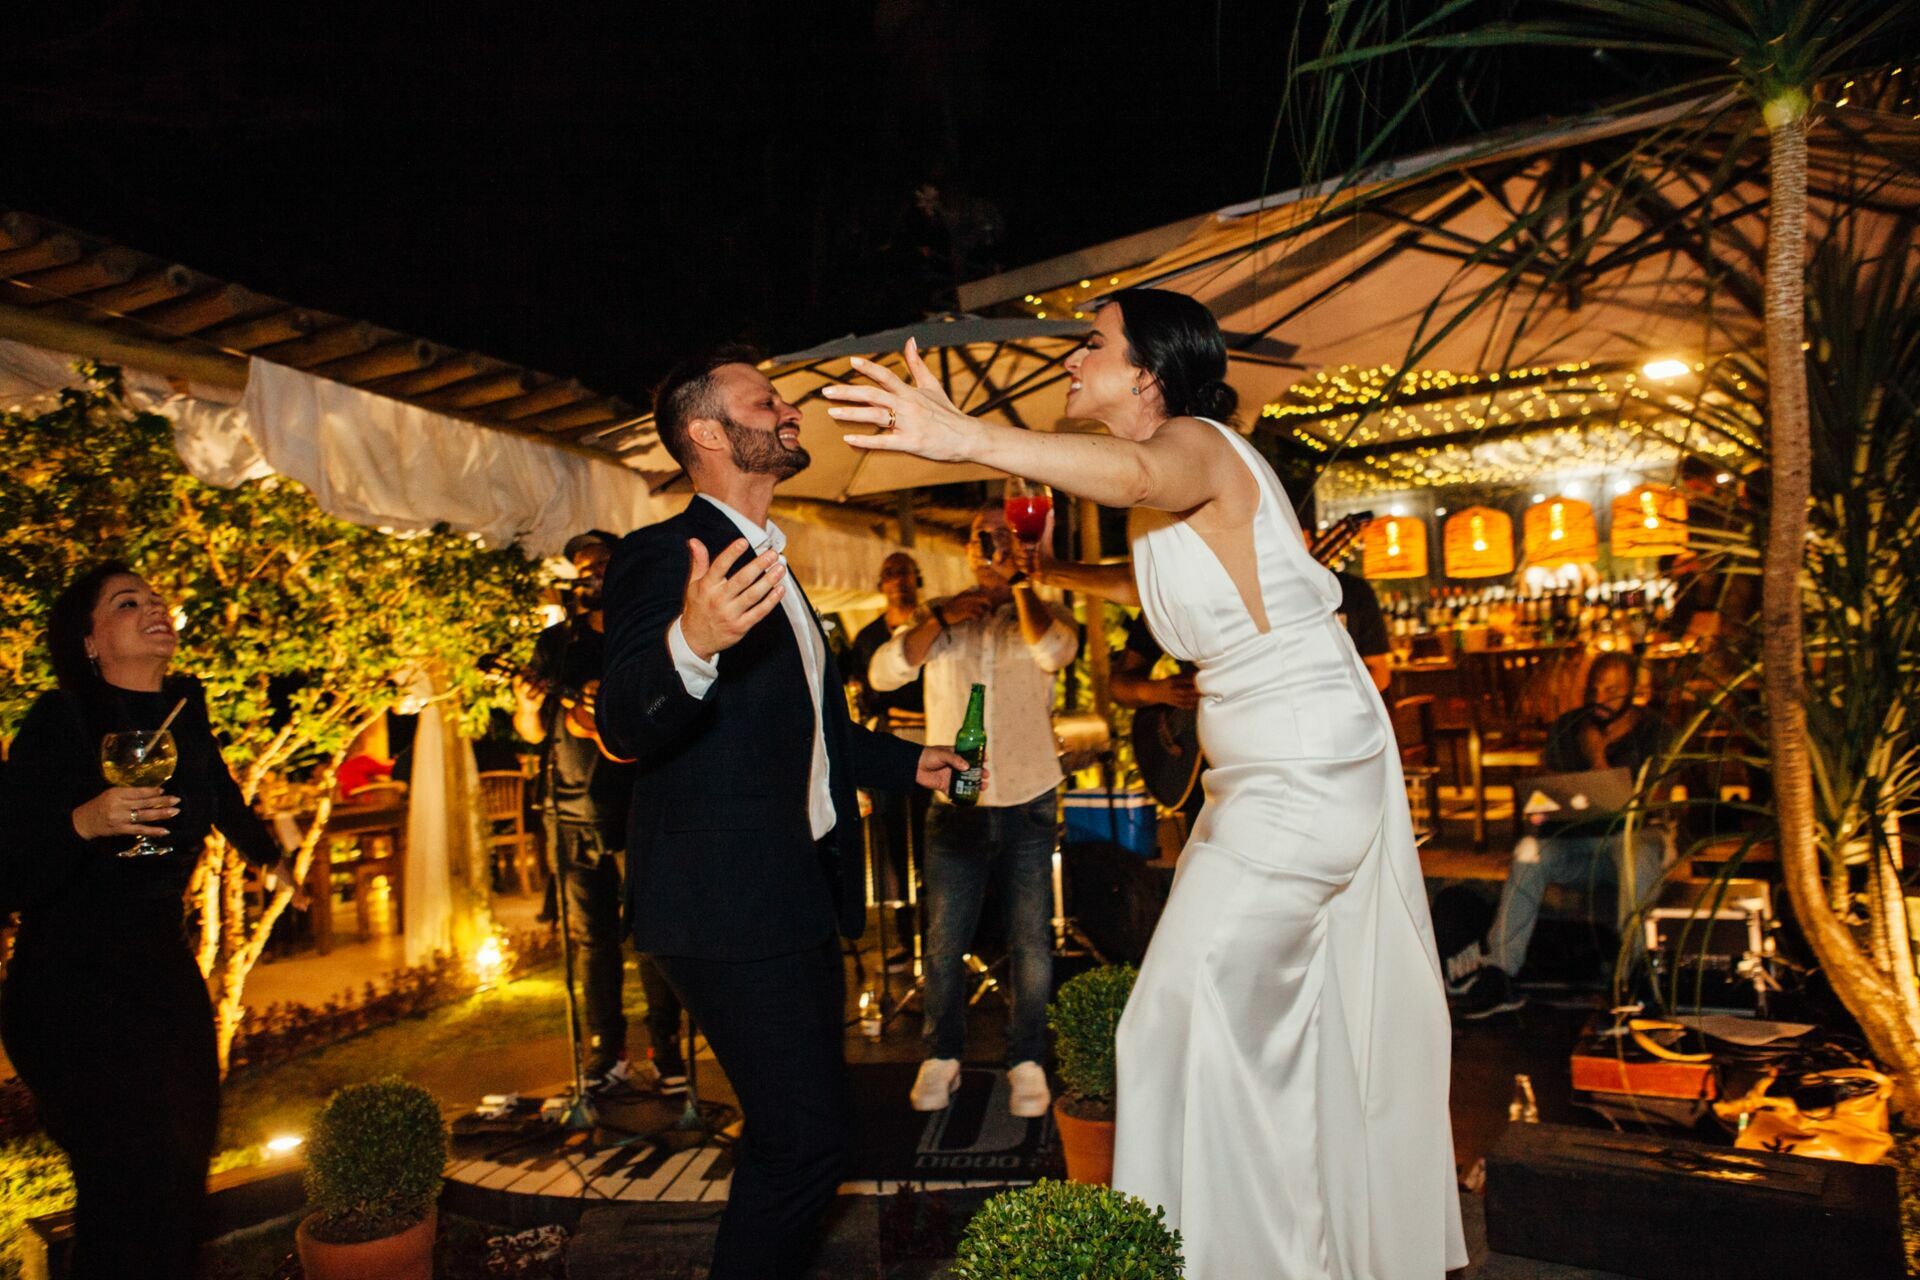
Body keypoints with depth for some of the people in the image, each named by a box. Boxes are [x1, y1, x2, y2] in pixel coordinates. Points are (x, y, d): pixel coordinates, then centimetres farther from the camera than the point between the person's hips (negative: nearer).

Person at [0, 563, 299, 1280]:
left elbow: (220, 793, 23)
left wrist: (269, 854, 38)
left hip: (163, 965, 6)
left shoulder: (185, 711, 2)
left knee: (184, 1160, 15)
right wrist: (85, 823, -35)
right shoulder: (59, 721, -15)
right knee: (131, 1179, -7)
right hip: (71, 980, -6)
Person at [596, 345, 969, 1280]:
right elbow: (626, 729, -26)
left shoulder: (771, 566, 17)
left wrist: (906, 763, 24)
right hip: (728, 901, -9)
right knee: (805, 1136, -7)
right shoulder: (663, 555, -13)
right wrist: (690, 645, -45)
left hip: (796, 893, 10)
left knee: (794, 1131, 19)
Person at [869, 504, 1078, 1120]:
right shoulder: (937, 617, 9)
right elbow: (884, 673, -5)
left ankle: (1027, 1062, 20)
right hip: (955, 805, 1)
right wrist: (942, 621, -13)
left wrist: (1018, 579, -15)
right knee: (945, 942, 6)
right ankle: (942, 1057, 23)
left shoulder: (1041, 612, 5)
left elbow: (1054, 650, -19)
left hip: (1028, 803, -1)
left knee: (1031, 943, 5)